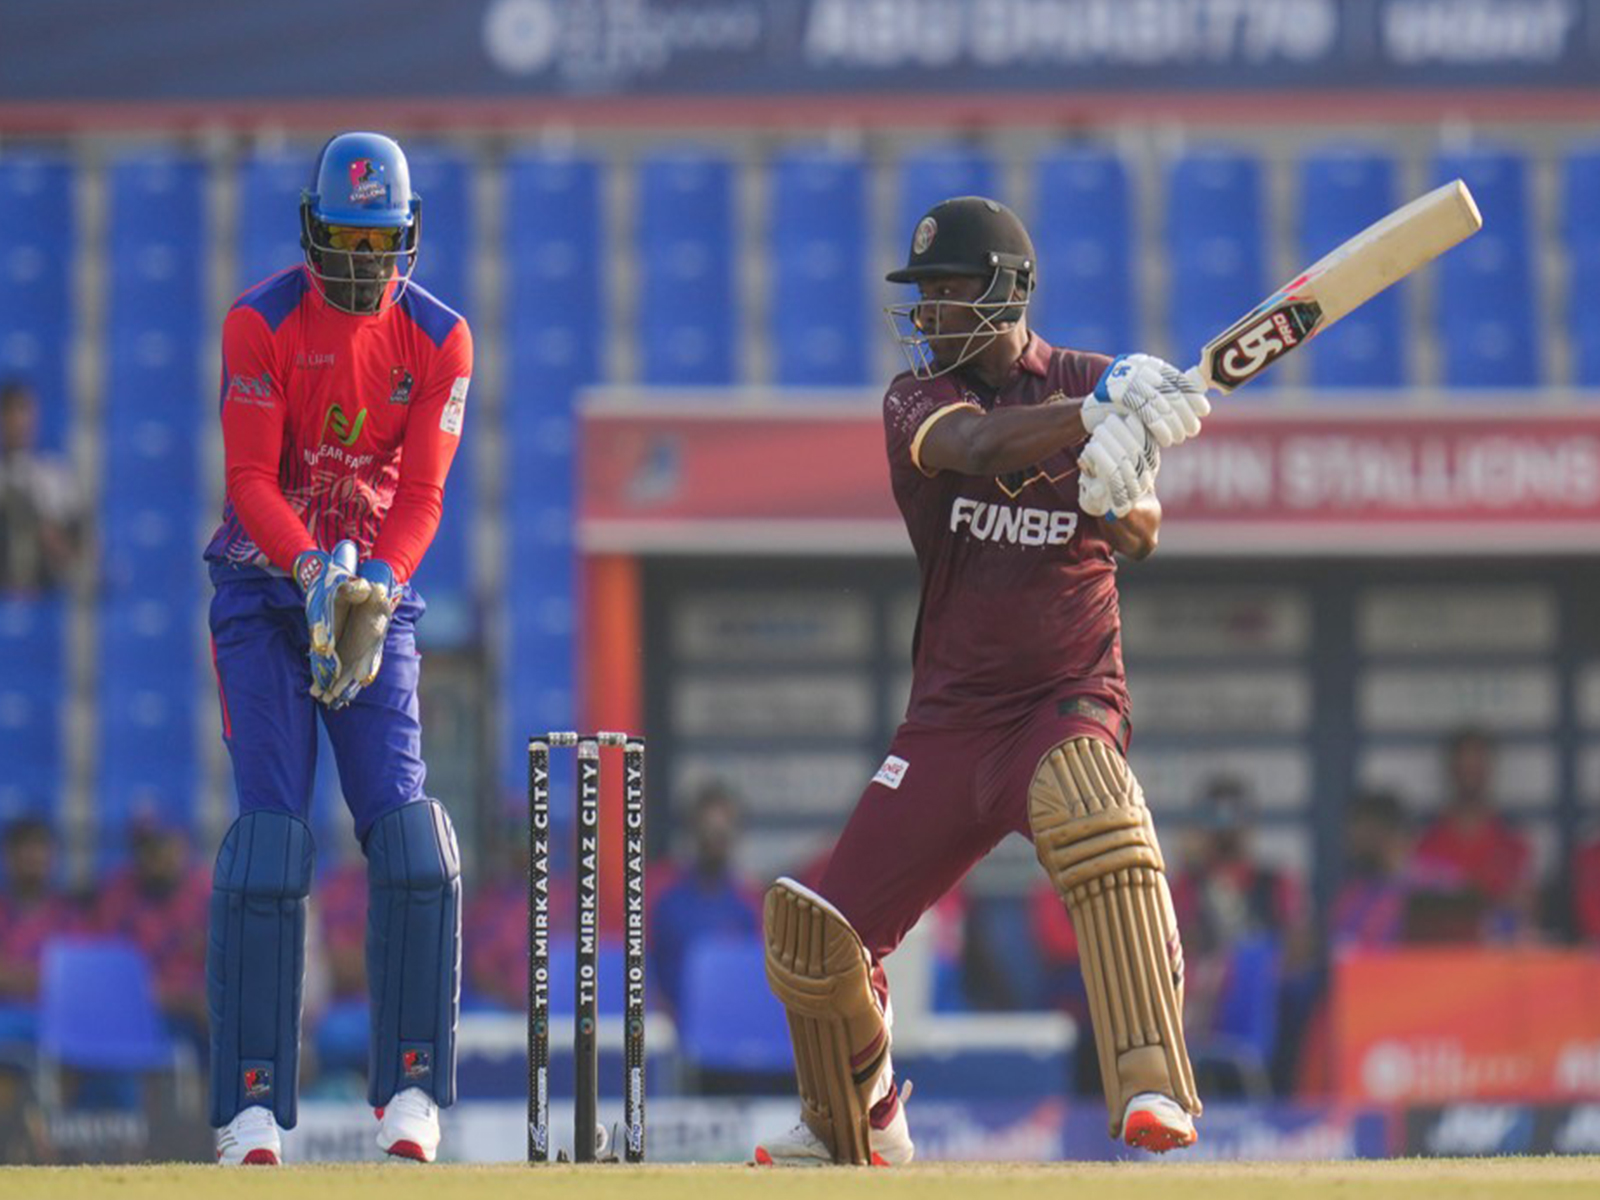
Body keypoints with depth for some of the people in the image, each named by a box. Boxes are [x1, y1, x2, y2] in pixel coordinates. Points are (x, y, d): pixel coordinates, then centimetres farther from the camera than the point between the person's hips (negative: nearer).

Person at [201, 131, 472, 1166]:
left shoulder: (439, 339, -1)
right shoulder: (261, 324, -8)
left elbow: (422, 492, -5)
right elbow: (250, 477, -13)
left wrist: (375, 586, -23)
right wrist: (313, 567, -30)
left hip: (379, 589, 2)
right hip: (264, 587, -2)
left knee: (404, 827, -10)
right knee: (272, 827, -12)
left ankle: (412, 1091, -4)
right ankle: (253, 1108, -13)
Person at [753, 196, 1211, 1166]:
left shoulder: (1091, 384, 1)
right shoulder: (919, 399, -1)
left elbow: (1139, 535, -12)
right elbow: (977, 448, -26)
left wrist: (1122, 492, -36)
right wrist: (1098, 414, -42)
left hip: (1069, 703, -3)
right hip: (950, 718, 3)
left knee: (1089, 802, -37)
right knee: (813, 931, 0)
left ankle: (1153, 1086, -42)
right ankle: (858, 1130, 29)